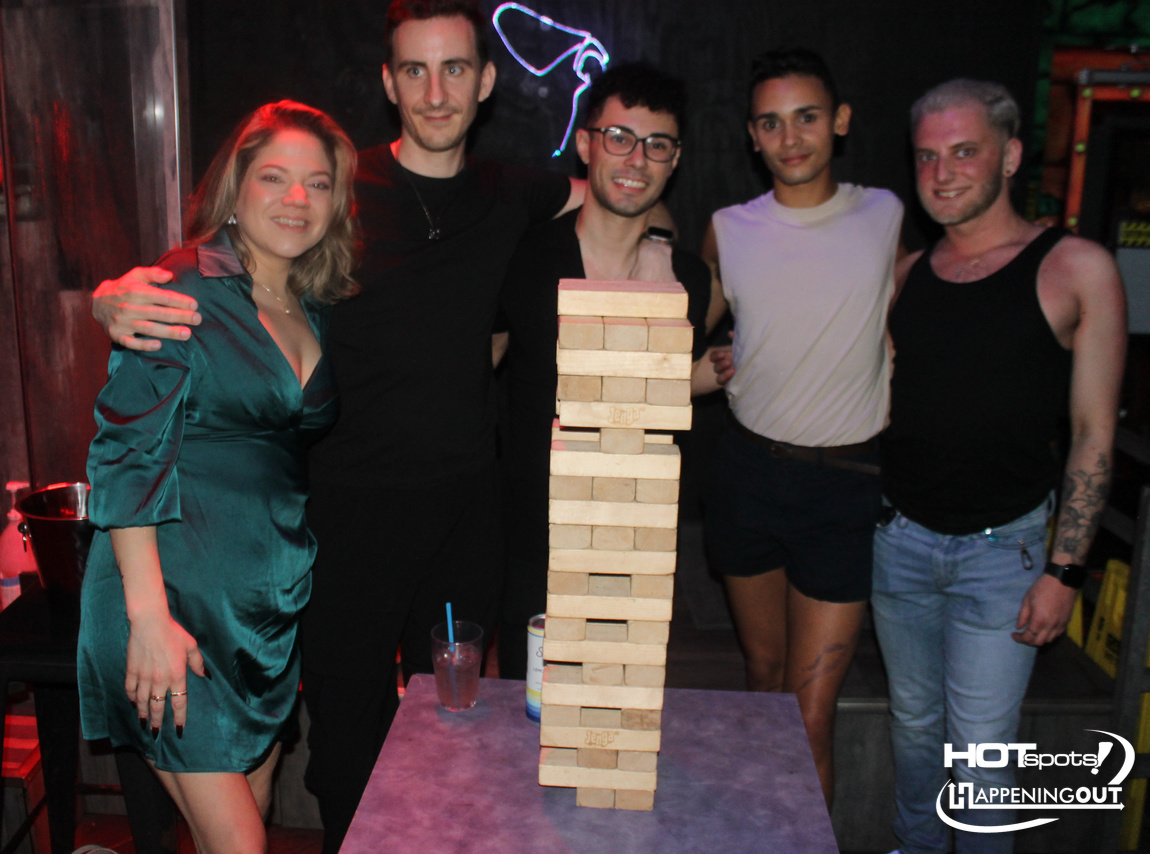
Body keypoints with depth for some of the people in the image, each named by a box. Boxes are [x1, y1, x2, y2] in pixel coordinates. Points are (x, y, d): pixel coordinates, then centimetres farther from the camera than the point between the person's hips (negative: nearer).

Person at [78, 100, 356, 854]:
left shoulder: (317, 311, 10)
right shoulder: (183, 292, -10)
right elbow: (126, 454, -13)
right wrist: (149, 613, -18)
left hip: (274, 605, 7)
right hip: (177, 594, -6)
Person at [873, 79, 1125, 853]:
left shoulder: (1076, 270, -8)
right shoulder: (910, 274, 5)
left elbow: (1093, 432, -7)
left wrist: (1065, 569, -10)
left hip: (1001, 549, -4)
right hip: (901, 539, 4)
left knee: (979, 750, 3)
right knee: (914, 723, 17)